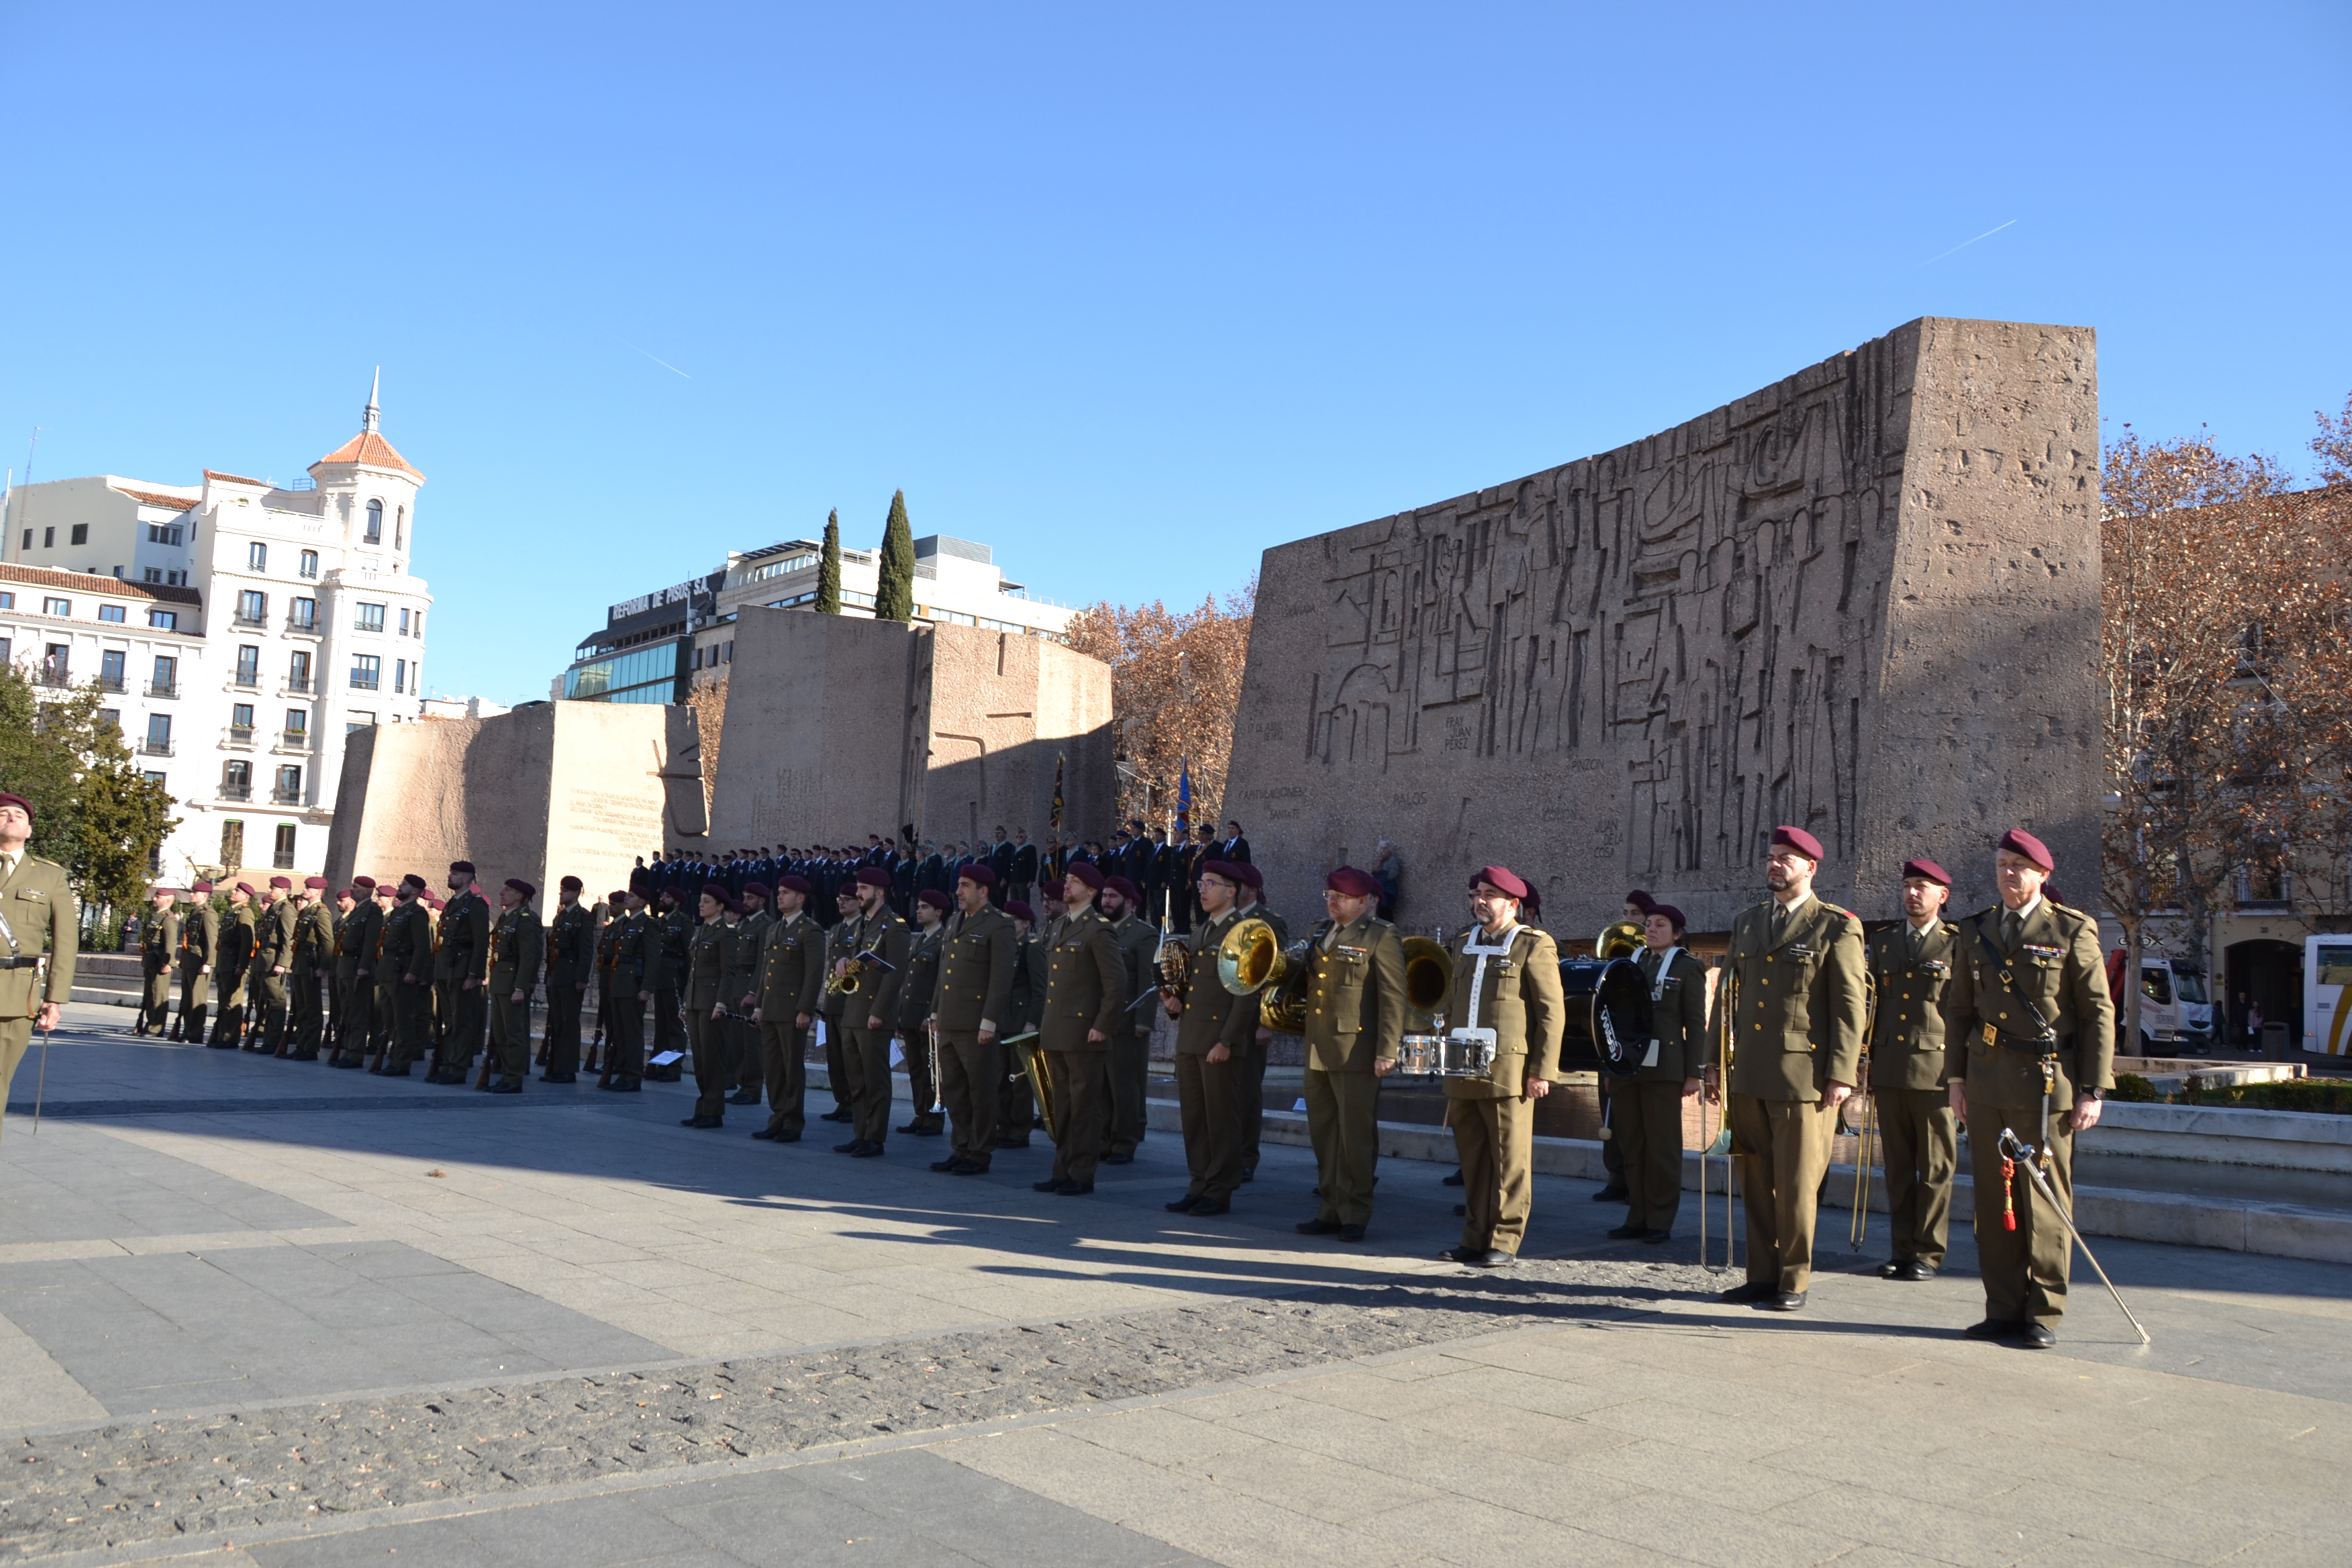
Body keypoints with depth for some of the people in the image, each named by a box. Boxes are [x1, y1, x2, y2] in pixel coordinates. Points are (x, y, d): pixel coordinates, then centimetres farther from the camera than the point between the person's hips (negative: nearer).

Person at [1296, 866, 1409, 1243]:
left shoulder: (1380, 937, -6)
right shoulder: (1319, 933, 16)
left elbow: (1393, 998, -11)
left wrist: (1387, 1052, -16)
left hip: (1356, 1053, -7)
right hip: (1318, 1052, 7)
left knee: (1356, 1137, 0)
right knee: (1323, 1136, 11)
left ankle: (1355, 1216, 8)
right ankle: (1332, 1210, 20)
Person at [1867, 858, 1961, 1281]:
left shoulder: (1958, 945, 0)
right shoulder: (1882, 944, 14)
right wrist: (1866, 1065, 12)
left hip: (1936, 1073, -4)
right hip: (1890, 1071, 4)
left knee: (1936, 1168, 2)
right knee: (1898, 1166, 8)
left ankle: (1929, 1253, 10)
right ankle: (1903, 1250, 16)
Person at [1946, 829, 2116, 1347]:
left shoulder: (2072, 930, 0)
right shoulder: (1974, 932, 12)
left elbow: (2099, 1013, -1)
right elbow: (1958, 1010, 16)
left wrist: (2093, 1091, -6)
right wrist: (1956, 1077, 9)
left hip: (2048, 1085, -4)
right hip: (1987, 1084, 4)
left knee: (2045, 1202, 0)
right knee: (1993, 1200, 6)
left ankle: (2044, 1314, 10)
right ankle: (2004, 1309, 14)